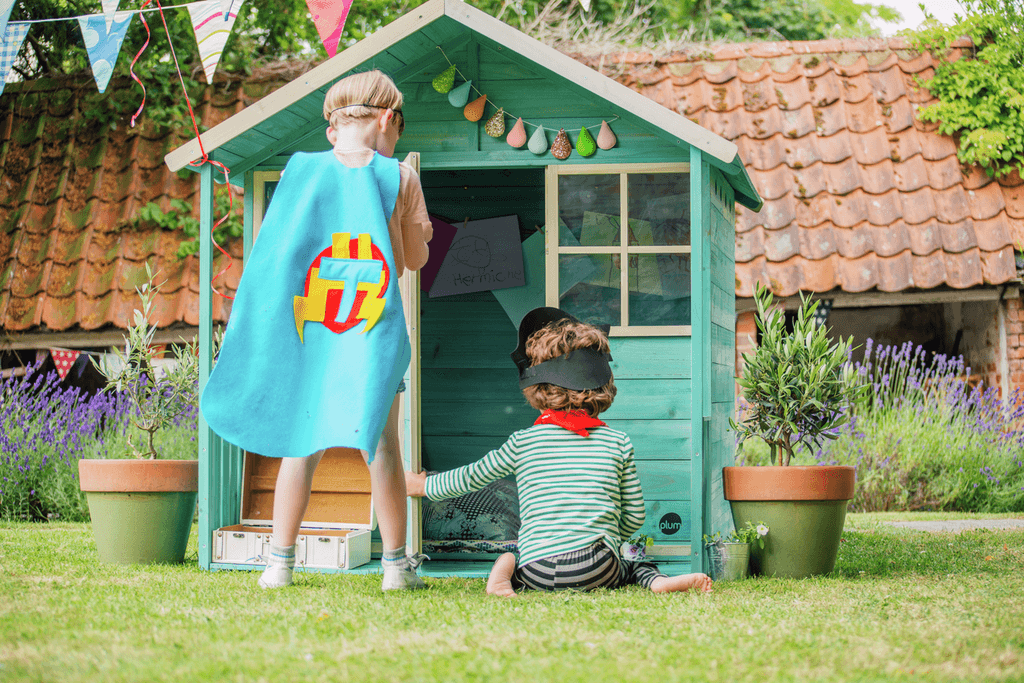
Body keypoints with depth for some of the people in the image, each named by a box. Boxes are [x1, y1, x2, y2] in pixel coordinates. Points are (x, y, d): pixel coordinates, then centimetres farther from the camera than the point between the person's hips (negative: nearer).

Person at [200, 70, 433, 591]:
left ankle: (280, 563, 9)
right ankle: (397, 564, 10)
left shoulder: (299, 171, 1)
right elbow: (416, 259, 8)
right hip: (375, 331, -1)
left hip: (304, 328, 1)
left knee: (301, 445, 8)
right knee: (381, 445, 7)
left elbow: (272, 249, 3)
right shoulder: (399, 177, -1)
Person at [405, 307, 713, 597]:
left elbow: (471, 477, 18)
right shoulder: (619, 442, 6)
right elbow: (634, 516, 10)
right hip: (597, 569, 0)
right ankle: (659, 581, -10)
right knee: (634, 568, 26)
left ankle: (507, 570, -8)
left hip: (537, 567, 0)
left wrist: (424, 485, 37)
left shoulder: (523, 442, 4)